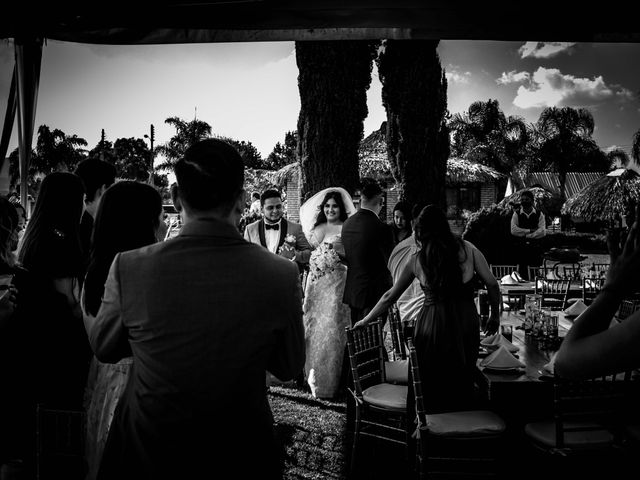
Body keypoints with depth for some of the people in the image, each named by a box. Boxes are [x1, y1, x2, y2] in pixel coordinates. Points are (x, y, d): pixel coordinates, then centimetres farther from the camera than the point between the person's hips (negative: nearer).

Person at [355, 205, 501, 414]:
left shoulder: (417, 261, 1)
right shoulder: (467, 249, 0)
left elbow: (390, 296, 8)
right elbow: (492, 284, -1)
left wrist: (365, 320, 20)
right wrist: (495, 316, 13)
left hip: (432, 325, -1)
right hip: (466, 322, 1)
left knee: (430, 387, 14)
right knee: (462, 384, 17)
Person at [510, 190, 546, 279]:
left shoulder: (539, 214, 5)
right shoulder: (516, 214, 5)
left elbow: (542, 232, -6)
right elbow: (513, 230, -7)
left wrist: (525, 235, -10)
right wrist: (530, 230, -9)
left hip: (535, 248, 0)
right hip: (521, 248, 0)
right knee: (522, 274, -1)